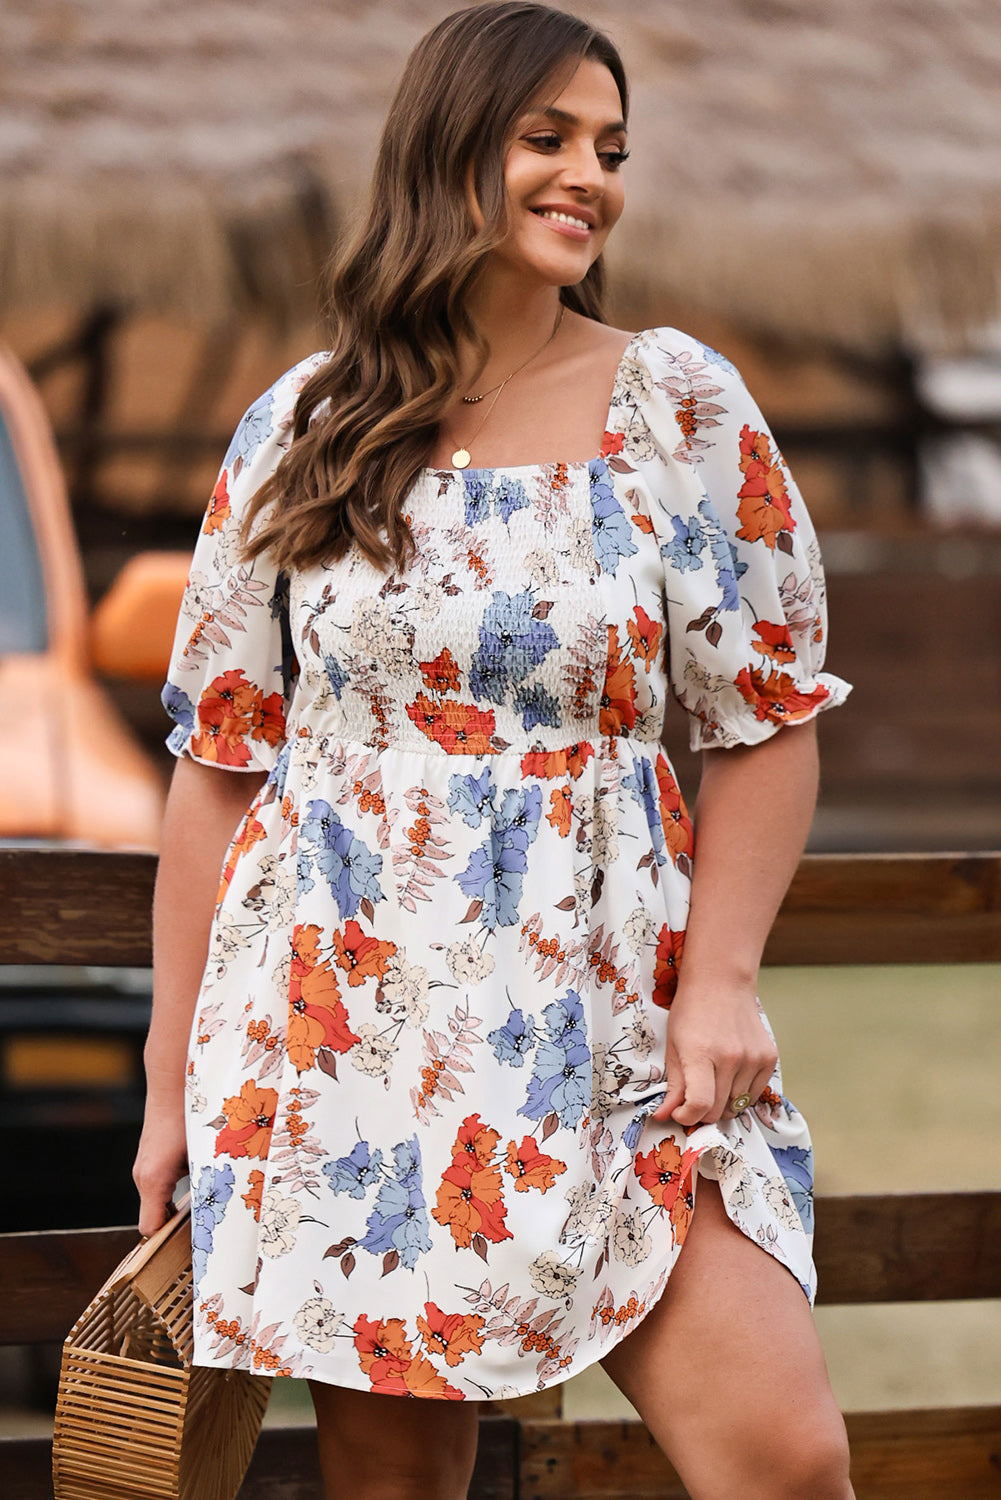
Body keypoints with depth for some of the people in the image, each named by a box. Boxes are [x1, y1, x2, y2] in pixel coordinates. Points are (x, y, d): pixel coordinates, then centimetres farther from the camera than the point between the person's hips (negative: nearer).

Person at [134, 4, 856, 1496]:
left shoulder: (681, 406, 3)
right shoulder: (298, 431, 6)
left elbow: (769, 718, 5)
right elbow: (217, 761, 9)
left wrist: (719, 975, -9)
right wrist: (171, 1081, 8)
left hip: (609, 1021, 0)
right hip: (337, 1025, 1)